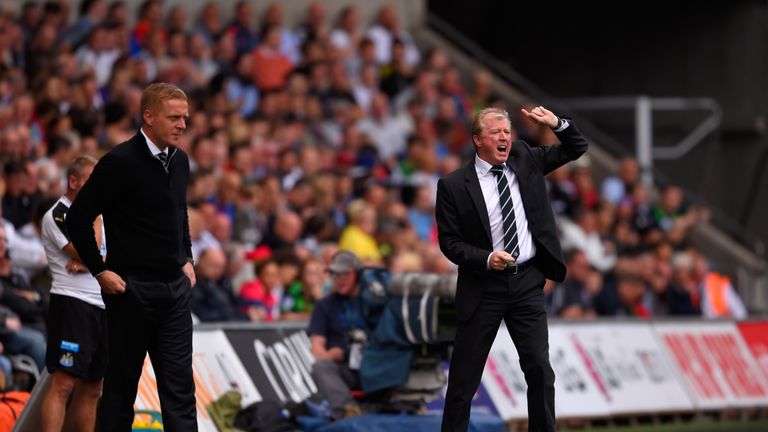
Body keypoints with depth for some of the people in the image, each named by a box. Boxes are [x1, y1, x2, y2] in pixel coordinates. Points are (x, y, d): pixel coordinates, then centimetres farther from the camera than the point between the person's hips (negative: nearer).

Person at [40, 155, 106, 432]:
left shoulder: (97, 215, 18)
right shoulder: (57, 215, -7)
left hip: (102, 307, 8)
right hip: (71, 303, -8)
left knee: (91, 388, 8)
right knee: (63, 384, -15)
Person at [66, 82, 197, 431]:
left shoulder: (179, 161, 9)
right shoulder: (120, 162, -13)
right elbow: (78, 217, -11)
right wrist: (100, 271, -10)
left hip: (175, 286, 6)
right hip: (132, 288, -6)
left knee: (179, 386, 2)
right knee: (121, 385, 4)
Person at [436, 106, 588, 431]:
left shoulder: (524, 159, 5)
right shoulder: (454, 185, -6)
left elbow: (577, 149, 11)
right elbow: (450, 242, -4)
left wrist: (557, 124, -9)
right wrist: (487, 258, -20)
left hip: (527, 282, 3)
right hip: (483, 285, -3)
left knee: (539, 368, 3)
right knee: (465, 376, 2)